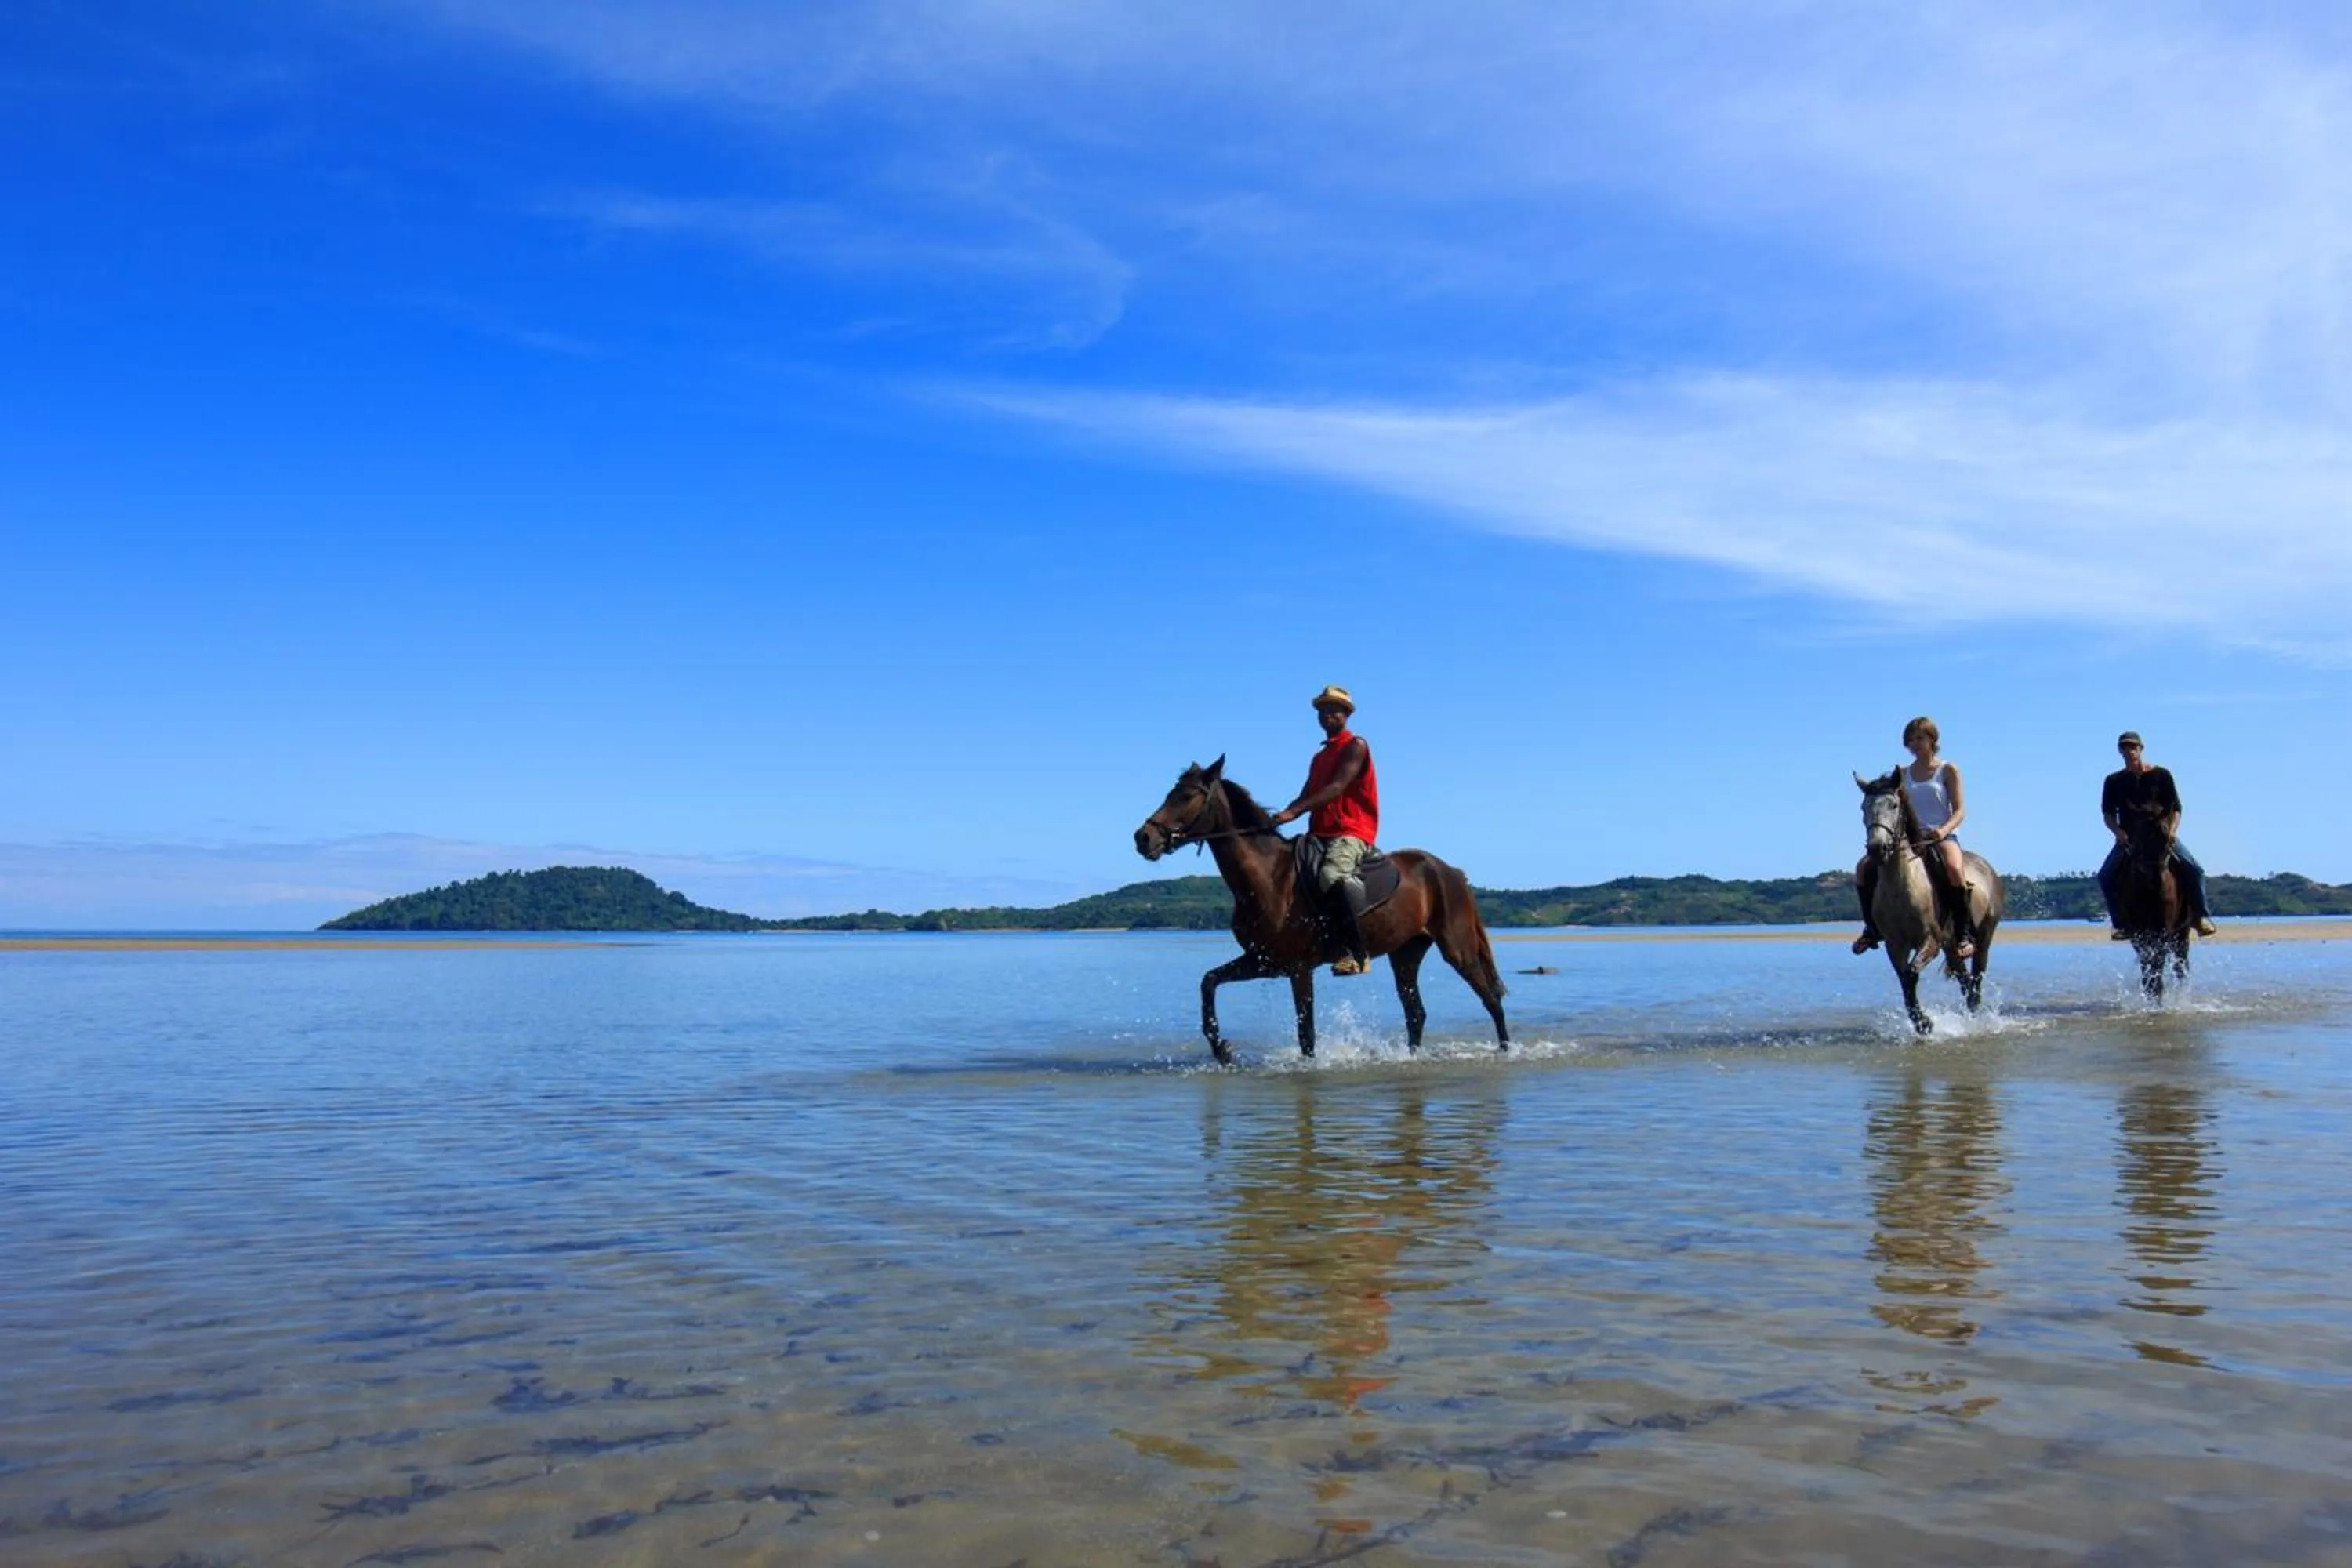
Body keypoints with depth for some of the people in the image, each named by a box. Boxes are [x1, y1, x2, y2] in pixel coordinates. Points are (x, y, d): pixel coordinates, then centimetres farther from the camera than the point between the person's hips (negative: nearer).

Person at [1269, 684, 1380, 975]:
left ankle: (1358, 953, -35)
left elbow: (1337, 788, -13)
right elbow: (1306, 797, 20)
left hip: (1351, 832, -9)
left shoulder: (1356, 746, 0)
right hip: (1321, 834, 9)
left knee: (1333, 874, -35)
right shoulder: (1320, 757, 26)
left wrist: (1293, 811, -22)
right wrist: (1279, 819, -1)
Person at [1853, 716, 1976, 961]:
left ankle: (1964, 934, -28)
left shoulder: (1948, 770, 3)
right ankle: (1874, 928, 0)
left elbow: (1960, 810, -3)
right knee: (1864, 867, -12)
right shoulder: (1904, 773, 14)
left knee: (1954, 868, -38)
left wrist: (1944, 830, -22)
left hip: (1942, 837, -5)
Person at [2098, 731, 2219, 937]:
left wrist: (2171, 831, -16)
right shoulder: (2114, 781, 3)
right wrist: (2118, 832, -17)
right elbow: (2108, 813, 3)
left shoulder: (2161, 775, 1)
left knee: (2194, 871, -18)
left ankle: (2200, 915, -2)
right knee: (2105, 876, -20)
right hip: (2129, 837, 1)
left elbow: (2176, 808, 1)